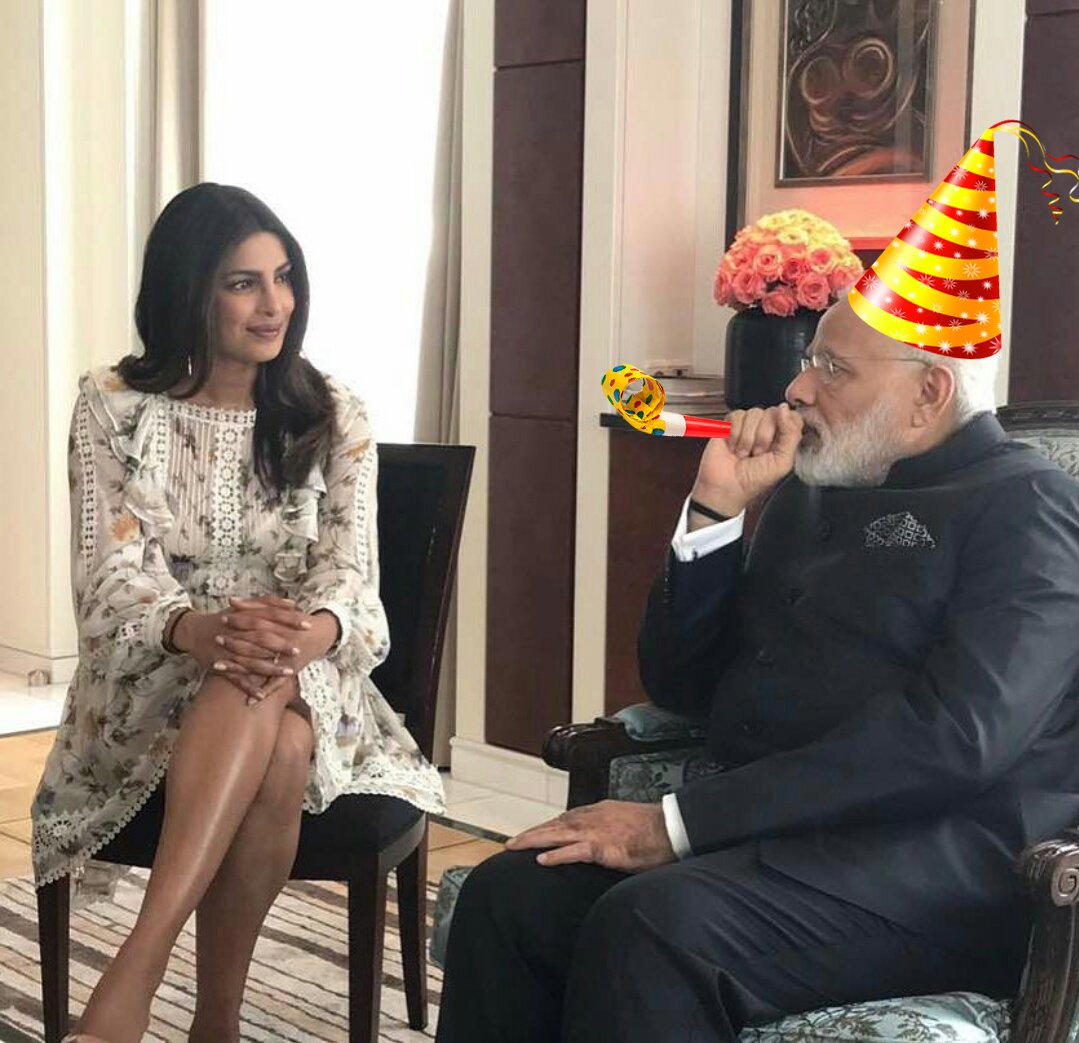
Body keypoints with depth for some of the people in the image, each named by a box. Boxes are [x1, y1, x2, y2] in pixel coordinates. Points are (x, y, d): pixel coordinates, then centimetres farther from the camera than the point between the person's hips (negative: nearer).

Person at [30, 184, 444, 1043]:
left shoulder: (334, 417, 5)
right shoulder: (113, 408, 0)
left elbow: (352, 570, -6)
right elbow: (110, 578, -11)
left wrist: (314, 631, -33)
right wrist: (196, 630, -35)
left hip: (306, 686, 1)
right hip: (148, 684, -1)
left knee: (275, 739, -37)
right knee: (253, 714, -37)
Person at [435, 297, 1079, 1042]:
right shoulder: (811, 494, 20)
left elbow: (955, 734, -19)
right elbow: (683, 686, 19)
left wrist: (678, 820, -20)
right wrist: (717, 509, 4)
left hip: (941, 864, -7)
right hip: (774, 834, 7)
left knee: (654, 923, -32)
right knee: (508, 894, -15)